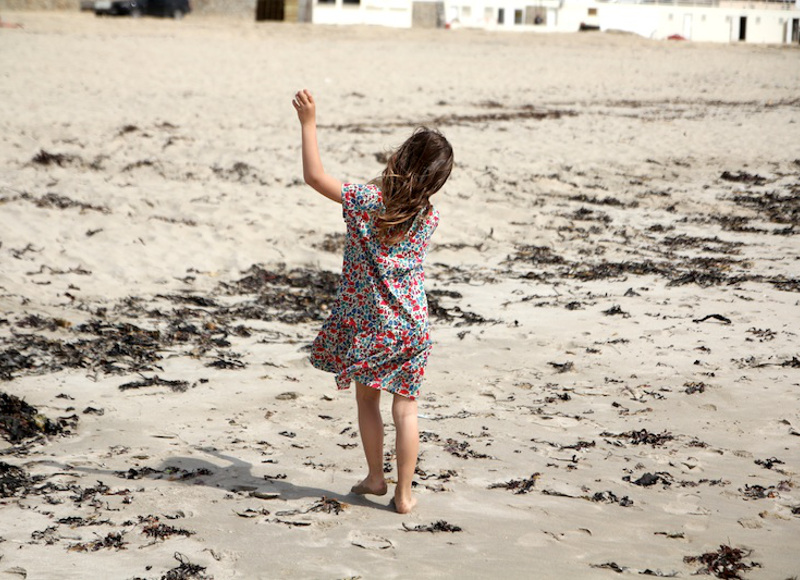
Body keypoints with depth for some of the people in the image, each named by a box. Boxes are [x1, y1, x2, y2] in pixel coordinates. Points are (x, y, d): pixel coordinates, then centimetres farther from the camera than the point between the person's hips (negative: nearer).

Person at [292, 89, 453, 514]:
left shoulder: (367, 200, -16)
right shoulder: (429, 218, -7)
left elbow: (314, 176, -9)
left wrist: (309, 123, -4)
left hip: (365, 320, -1)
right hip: (410, 325, 1)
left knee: (367, 399, 17)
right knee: (405, 407, 8)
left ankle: (375, 478, 26)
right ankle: (404, 493, 10)